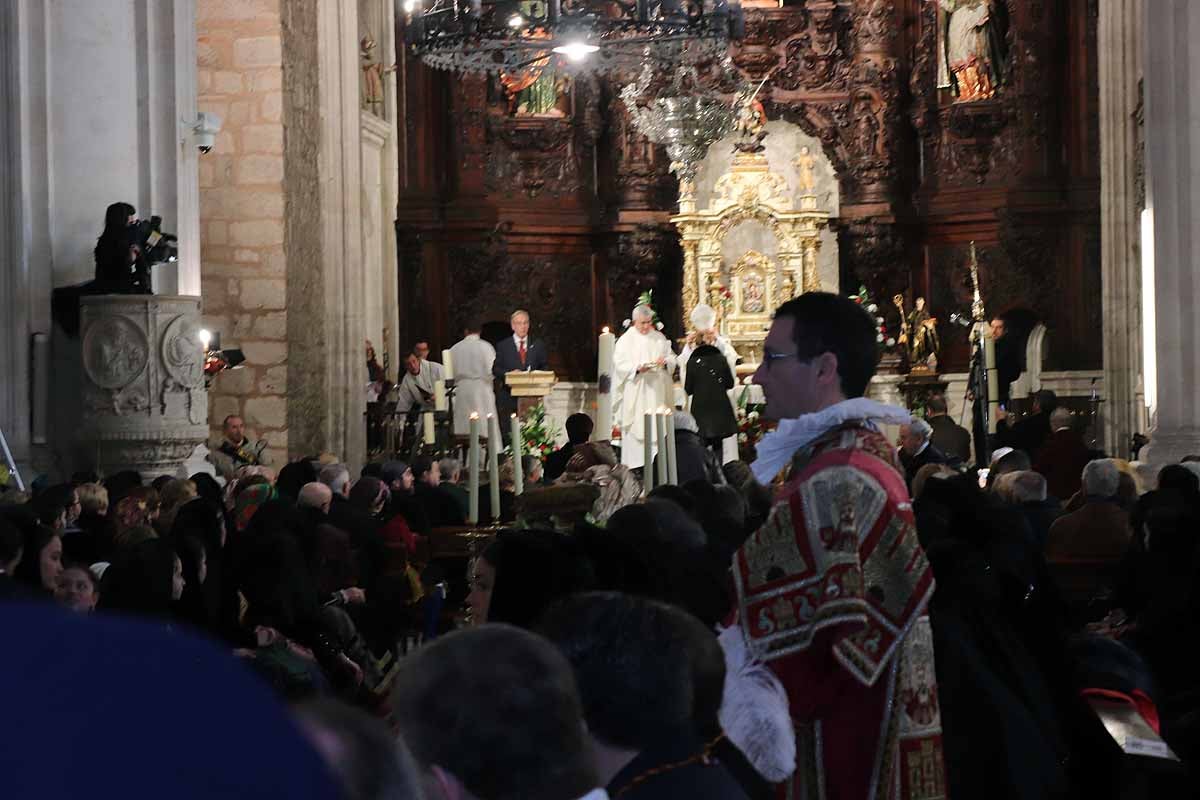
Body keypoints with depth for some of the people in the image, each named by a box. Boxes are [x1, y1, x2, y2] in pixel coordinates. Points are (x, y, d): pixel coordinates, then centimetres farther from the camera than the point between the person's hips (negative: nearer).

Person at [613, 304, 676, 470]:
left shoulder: (659, 338, 12)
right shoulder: (626, 340, 1)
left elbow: (672, 358, 13)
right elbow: (619, 364, -6)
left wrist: (665, 361, -10)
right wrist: (637, 368, -21)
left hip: (656, 392, 4)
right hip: (635, 393, -3)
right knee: (635, 428, -6)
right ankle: (635, 464, -3)